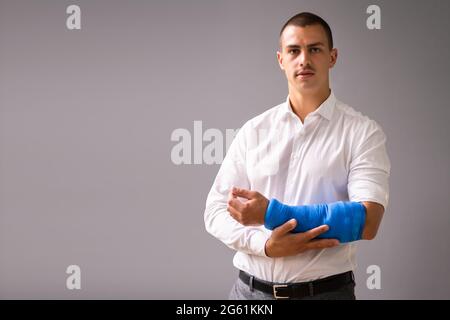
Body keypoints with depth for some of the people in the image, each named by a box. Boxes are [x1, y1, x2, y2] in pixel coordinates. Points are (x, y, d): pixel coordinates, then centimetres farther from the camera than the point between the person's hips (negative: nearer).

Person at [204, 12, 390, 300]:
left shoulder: (362, 132, -5)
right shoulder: (253, 131, 4)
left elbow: (367, 221, -15)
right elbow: (217, 210, 2)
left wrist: (273, 214, -19)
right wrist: (265, 244, -17)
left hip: (326, 291, -2)